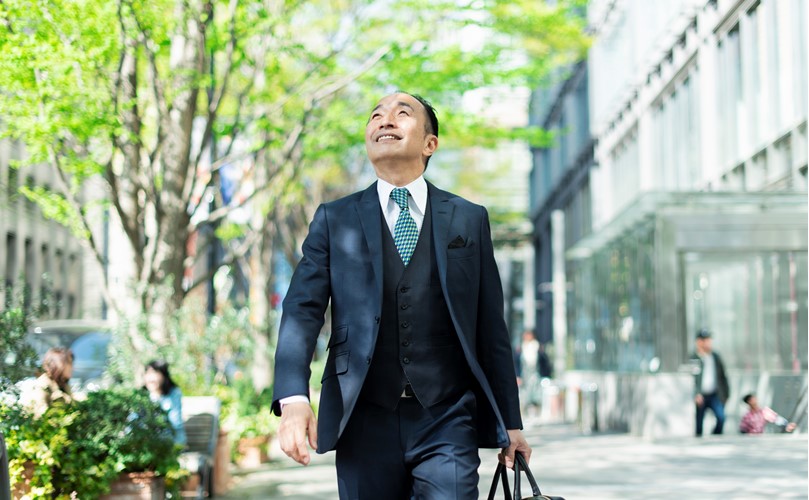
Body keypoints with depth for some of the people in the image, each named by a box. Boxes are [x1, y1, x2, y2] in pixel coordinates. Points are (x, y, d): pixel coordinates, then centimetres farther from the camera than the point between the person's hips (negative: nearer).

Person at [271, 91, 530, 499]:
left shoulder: (470, 220, 11)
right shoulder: (334, 221, 10)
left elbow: (491, 327, 10)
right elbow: (302, 311, -2)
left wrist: (509, 422, 9)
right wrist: (293, 399, -18)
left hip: (446, 421, 0)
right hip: (365, 422, 0)